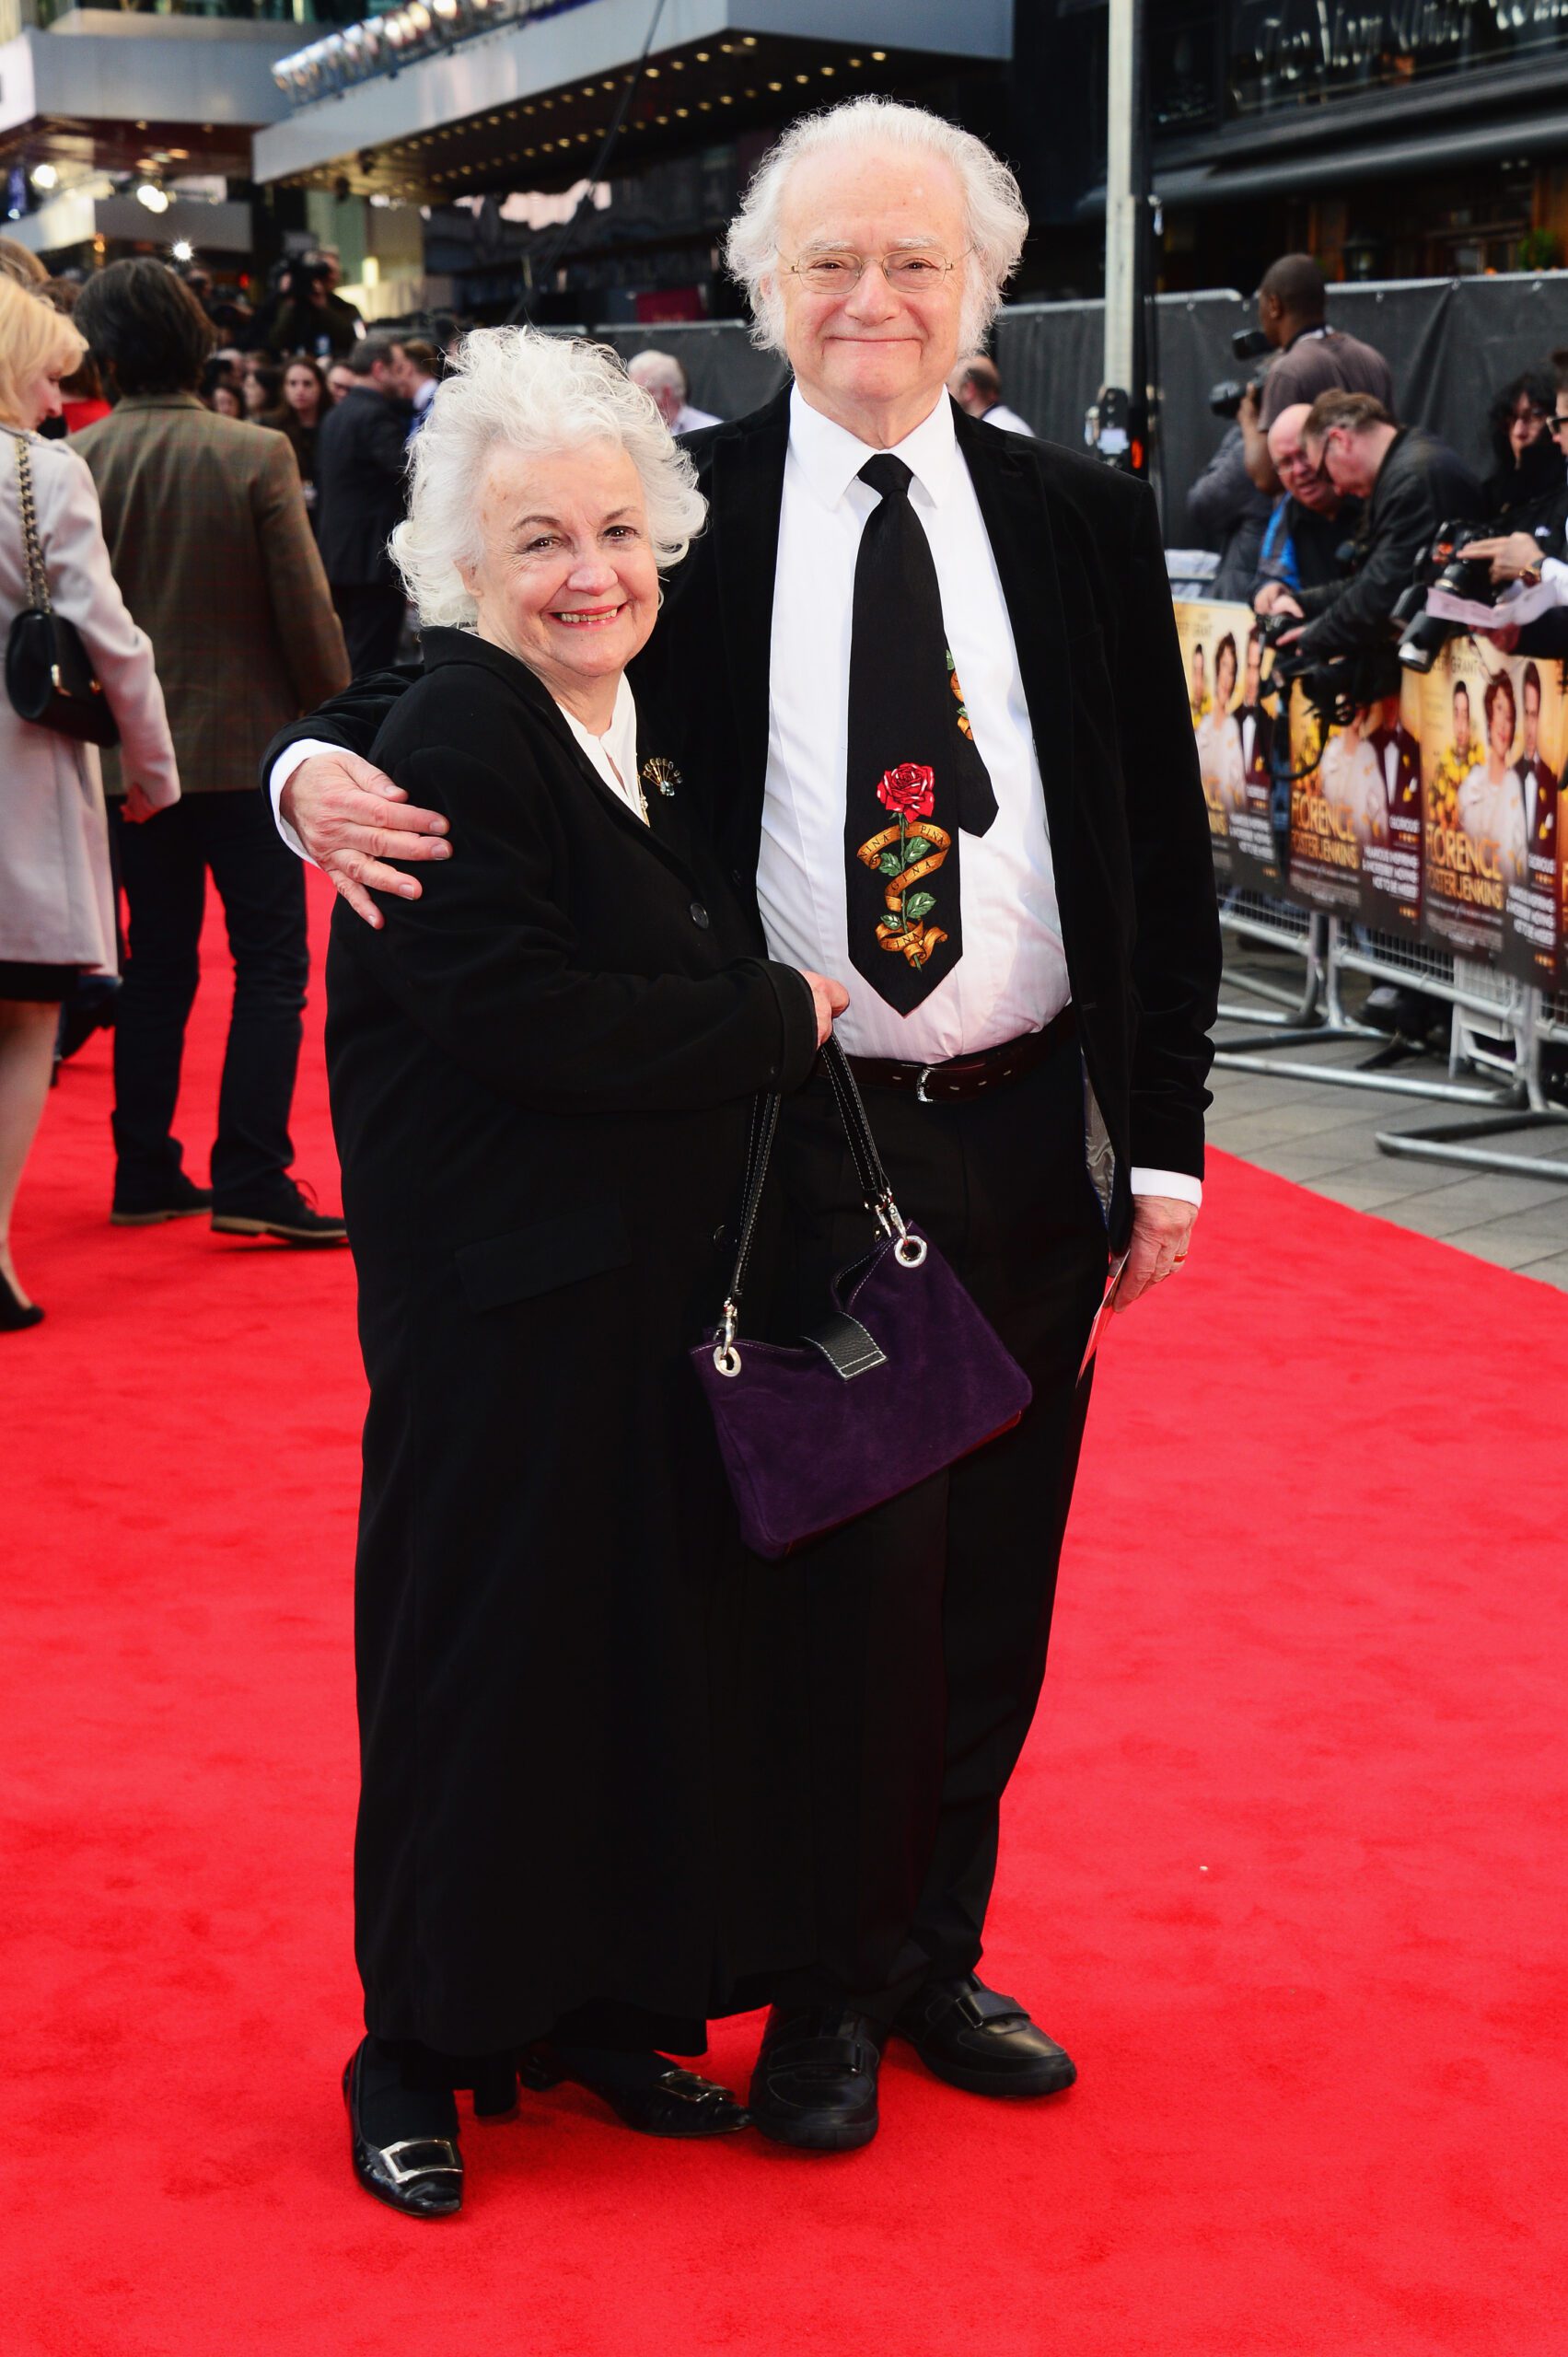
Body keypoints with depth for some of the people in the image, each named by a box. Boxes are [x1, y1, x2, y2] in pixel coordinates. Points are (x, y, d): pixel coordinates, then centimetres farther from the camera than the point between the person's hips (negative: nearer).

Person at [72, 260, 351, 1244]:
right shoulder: (257, 455, -12)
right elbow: (307, 612, -11)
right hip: (247, 742, -4)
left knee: (158, 965, 14)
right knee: (271, 961, 2)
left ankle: (145, 1173, 17)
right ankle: (251, 1179, -4)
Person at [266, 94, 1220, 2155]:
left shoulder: (1081, 523, 5)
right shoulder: (688, 509, -1)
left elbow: (1165, 848, 7)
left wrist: (1164, 1135, 4)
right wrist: (322, 765, -21)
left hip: (1030, 1137, 3)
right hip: (798, 1145, -3)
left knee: (992, 1579, 12)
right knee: (843, 1567, 0)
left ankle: (936, 1954, 31)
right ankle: (827, 1990, 20)